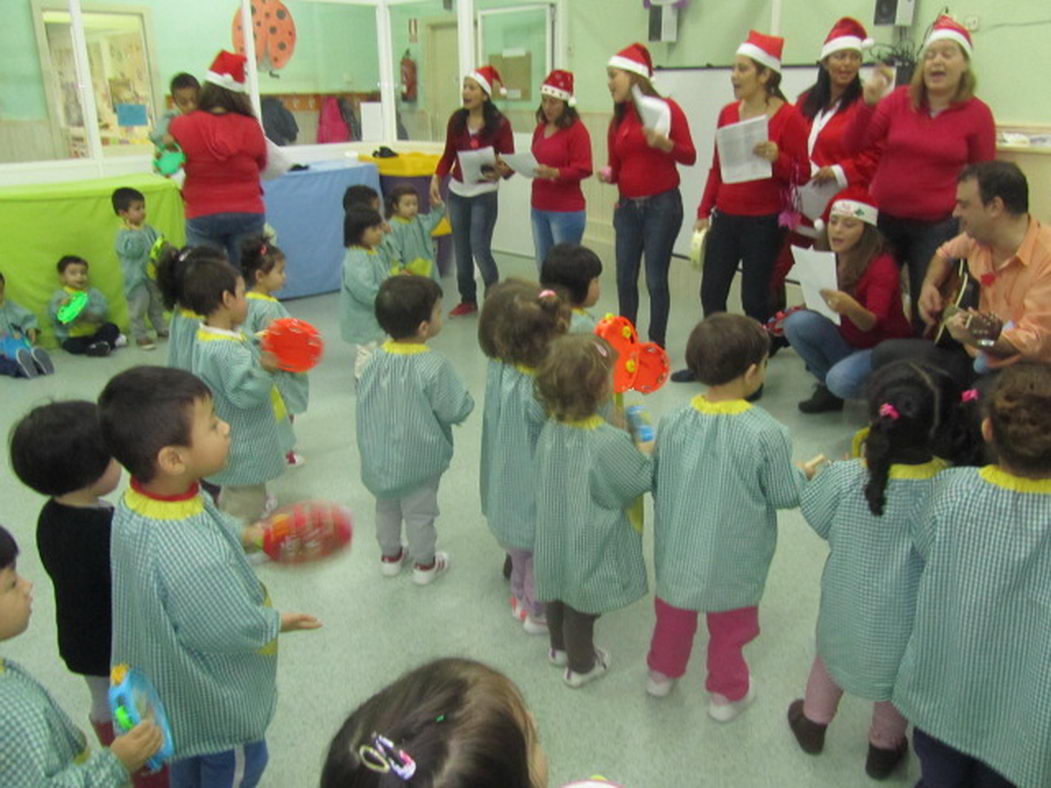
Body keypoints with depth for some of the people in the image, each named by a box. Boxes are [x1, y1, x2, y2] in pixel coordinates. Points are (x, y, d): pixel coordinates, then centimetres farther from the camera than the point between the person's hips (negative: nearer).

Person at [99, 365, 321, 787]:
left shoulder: (138, 500, -20)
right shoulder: (196, 562, -46)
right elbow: (238, 633, -30)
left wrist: (244, 534, 0)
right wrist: (277, 622, -12)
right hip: (218, 705, -7)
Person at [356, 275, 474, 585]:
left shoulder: (374, 360, -10)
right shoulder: (434, 366, -28)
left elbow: (365, 403, 2)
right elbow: (456, 410, -20)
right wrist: (466, 400, 0)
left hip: (380, 455, 5)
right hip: (419, 459, -5)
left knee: (387, 506, 25)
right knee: (419, 512, 15)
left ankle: (390, 555, 43)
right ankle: (425, 564, 33)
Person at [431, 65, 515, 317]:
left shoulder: (499, 123, -9)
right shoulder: (456, 120, 3)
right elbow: (448, 155, 11)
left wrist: (502, 171, -31)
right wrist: (436, 178, -2)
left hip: (484, 193, -5)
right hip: (457, 191, 5)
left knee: (479, 248, -8)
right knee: (461, 249, 9)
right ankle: (467, 299, 24)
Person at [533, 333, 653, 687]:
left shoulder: (551, 428, -12)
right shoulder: (608, 443, -33)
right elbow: (638, 482, -18)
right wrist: (647, 452, -1)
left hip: (555, 536, 6)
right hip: (590, 545, -6)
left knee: (560, 593, 28)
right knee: (582, 606, 16)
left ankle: (560, 647, 52)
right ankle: (581, 665, 40)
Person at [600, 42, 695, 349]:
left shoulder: (666, 108, -4)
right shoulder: (618, 118, 11)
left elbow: (689, 156, -6)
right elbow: (616, 165, 14)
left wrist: (664, 143, -23)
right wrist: (608, 175, -8)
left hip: (661, 205, -5)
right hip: (627, 206, 6)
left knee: (656, 279, -4)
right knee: (624, 279, 6)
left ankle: (656, 346, 7)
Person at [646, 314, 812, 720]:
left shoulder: (673, 421, -16)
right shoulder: (765, 433, -27)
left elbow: (656, 482, -4)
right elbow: (784, 495, -14)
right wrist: (805, 474, 7)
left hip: (679, 547, 3)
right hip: (734, 558, -3)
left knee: (674, 612, 27)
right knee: (730, 626, 21)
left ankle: (662, 672, 49)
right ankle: (727, 693, 42)